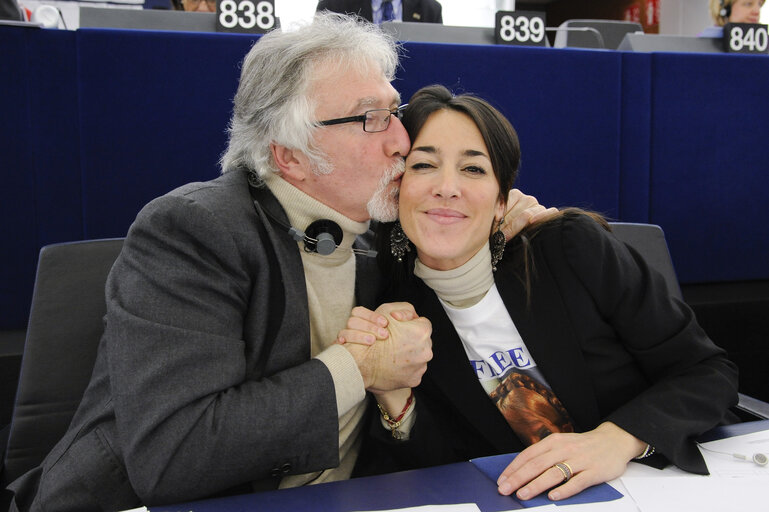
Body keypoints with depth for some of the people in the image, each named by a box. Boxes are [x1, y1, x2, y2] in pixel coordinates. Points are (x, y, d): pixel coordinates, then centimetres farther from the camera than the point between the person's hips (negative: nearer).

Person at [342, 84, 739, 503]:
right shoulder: (396, 315, -7)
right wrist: (393, 397, -23)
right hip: (521, 501, 1)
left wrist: (617, 438, -26)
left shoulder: (575, 248, -14)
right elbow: (443, 474, -5)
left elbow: (709, 374, -9)